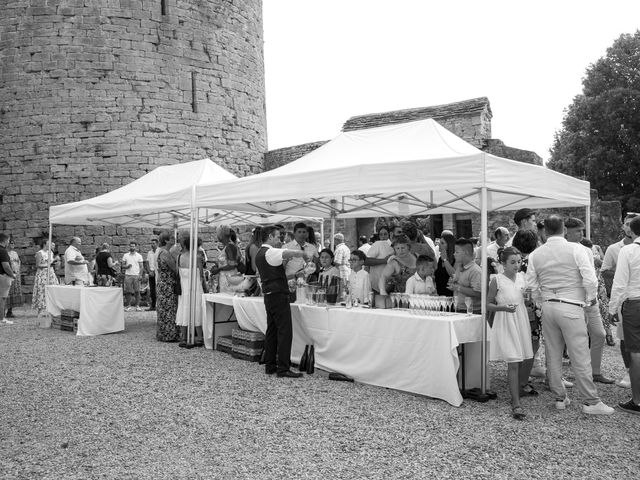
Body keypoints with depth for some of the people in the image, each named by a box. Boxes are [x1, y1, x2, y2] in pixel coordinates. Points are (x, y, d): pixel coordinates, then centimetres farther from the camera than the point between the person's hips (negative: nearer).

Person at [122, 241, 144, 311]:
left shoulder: (139, 256, 7)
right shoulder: (125, 255, 10)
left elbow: (141, 266, 4)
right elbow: (123, 266, 10)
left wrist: (140, 275, -7)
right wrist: (127, 266, -12)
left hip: (136, 275, -1)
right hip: (128, 275, 1)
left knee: (137, 291, -2)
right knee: (128, 291, 0)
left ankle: (137, 305, 2)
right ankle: (129, 305, 6)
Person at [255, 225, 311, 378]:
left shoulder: (260, 254, 17)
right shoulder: (270, 252, -14)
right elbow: (290, 253, -31)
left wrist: (284, 261, 14)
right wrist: (304, 254, -13)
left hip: (269, 295, 10)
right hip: (278, 295, -10)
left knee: (272, 330, 13)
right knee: (285, 331, -8)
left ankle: (270, 365, 17)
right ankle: (283, 368, -7)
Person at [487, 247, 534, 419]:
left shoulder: (522, 277, 6)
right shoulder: (497, 280, -9)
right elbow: (488, 305, -5)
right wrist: (503, 307, -19)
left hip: (521, 321, 5)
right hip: (505, 323, -5)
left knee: (521, 362, 11)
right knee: (513, 363, -10)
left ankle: (516, 393, 30)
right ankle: (516, 404, -7)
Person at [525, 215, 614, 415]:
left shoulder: (535, 255, 3)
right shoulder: (576, 249, -8)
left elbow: (532, 285, 6)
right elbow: (590, 279, -12)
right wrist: (592, 298, 6)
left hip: (548, 307, 4)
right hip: (571, 307, -4)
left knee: (553, 356, 12)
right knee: (580, 357, 2)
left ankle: (560, 398, 23)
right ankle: (591, 402, 11)